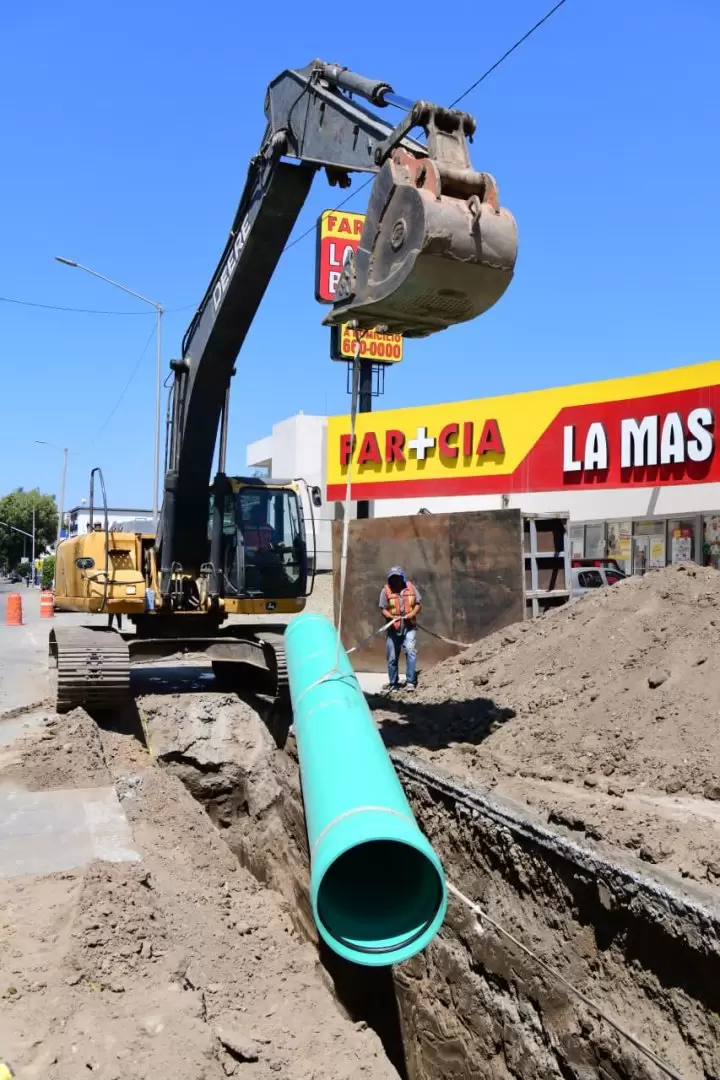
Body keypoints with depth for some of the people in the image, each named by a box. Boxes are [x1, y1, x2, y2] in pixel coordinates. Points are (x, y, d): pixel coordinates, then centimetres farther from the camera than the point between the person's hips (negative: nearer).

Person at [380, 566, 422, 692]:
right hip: (393, 628, 0)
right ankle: (393, 683, 24)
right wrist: (392, 617, -21)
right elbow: (383, 609, -2)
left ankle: (410, 681, -11)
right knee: (392, 657, 8)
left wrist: (412, 614, -12)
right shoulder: (386, 590, -2)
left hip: (409, 627, 0)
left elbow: (418, 604, 7)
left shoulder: (411, 587, 3)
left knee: (411, 651, -17)